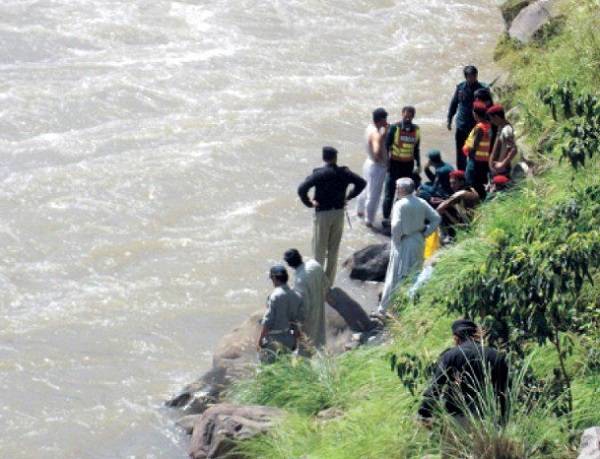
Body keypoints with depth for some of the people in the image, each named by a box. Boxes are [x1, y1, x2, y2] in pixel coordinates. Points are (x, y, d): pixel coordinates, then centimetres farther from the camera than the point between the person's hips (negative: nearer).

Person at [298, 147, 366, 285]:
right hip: (339, 213, 4)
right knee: (334, 249, 14)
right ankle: (329, 282, 21)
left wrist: (308, 203, -8)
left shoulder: (318, 174, -15)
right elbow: (361, 183, 4)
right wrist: (348, 197, 7)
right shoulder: (344, 173, -4)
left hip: (322, 213, -4)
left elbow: (302, 189, -23)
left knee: (319, 249, 8)